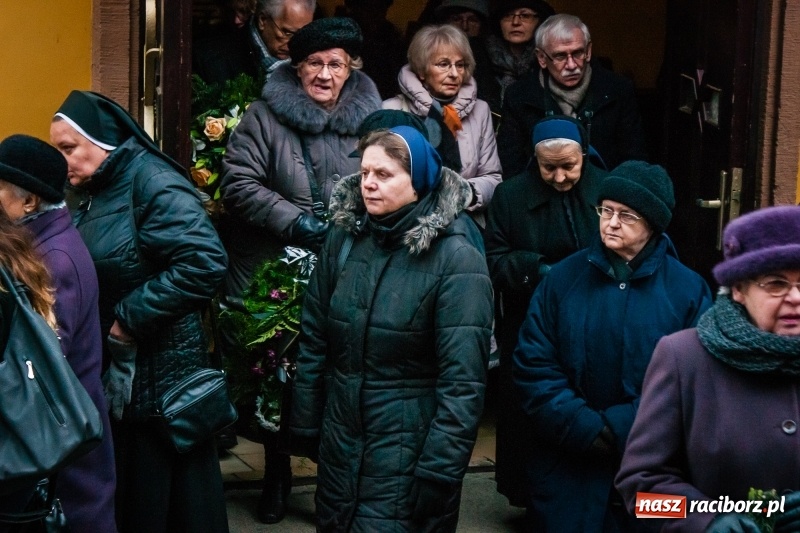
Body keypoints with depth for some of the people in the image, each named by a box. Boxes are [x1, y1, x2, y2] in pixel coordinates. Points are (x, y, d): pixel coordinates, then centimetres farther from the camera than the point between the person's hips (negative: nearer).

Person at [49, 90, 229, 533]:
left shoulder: (152, 181, -16)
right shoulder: (96, 193, 10)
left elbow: (204, 261, -28)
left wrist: (132, 317, -22)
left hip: (160, 373, -8)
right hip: (114, 373, 9)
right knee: (128, 494, 17)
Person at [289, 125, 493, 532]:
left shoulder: (456, 259, -14)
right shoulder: (344, 239, 2)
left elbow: (463, 379, -16)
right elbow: (314, 339, 8)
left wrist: (438, 471, -17)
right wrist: (305, 423, 8)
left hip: (408, 456, -5)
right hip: (339, 447, 5)